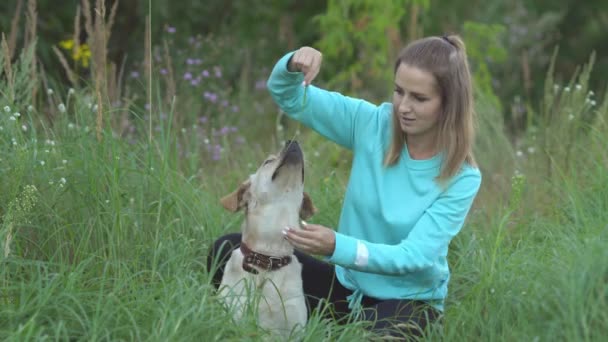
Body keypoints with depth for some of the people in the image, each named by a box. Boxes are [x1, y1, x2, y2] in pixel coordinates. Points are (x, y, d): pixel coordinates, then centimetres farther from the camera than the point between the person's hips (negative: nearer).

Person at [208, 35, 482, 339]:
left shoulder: (462, 178, -15)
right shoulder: (373, 124, -7)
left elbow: (415, 256, -23)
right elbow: (286, 95, -4)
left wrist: (337, 247, -38)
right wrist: (293, 66, -28)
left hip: (410, 300, -3)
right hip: (347, 284, 4)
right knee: (230, 251, -13)